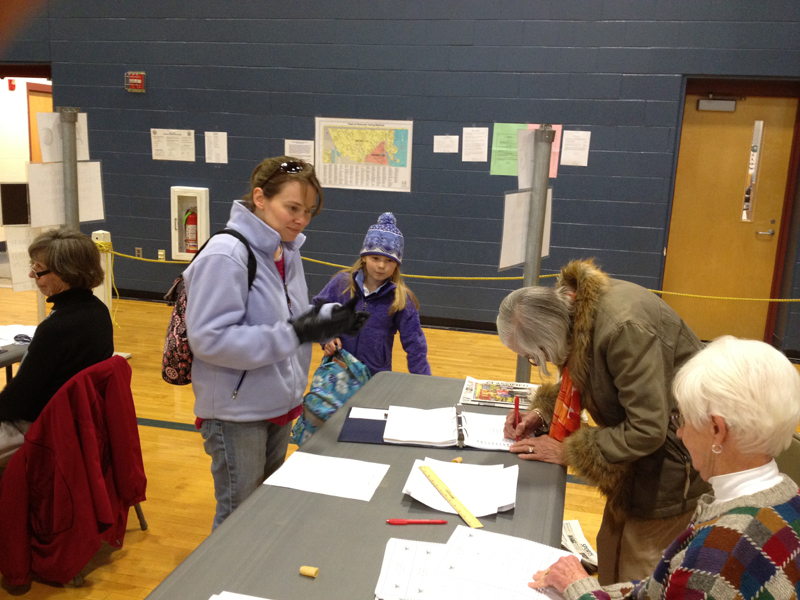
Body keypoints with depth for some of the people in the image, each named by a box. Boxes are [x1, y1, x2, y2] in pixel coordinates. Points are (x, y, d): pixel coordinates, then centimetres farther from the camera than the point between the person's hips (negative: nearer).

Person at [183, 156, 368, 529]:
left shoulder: (288, 253, 4)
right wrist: (293, 334, -29)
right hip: (236, 414, -8)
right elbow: (208, 339, -26)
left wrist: (329, 319, -8)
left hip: (278, 407, 8)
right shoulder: (225, 255, -21)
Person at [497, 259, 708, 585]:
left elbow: (647, 430, -29)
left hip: (677, 456, -8)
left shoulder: (624, 328, -34)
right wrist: (542, 412, -6)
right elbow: (578, 381, 11)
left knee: (636, 570, 4)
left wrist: (567, 451, -19)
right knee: (611, 550, 18)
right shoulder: (571, 305, -8)